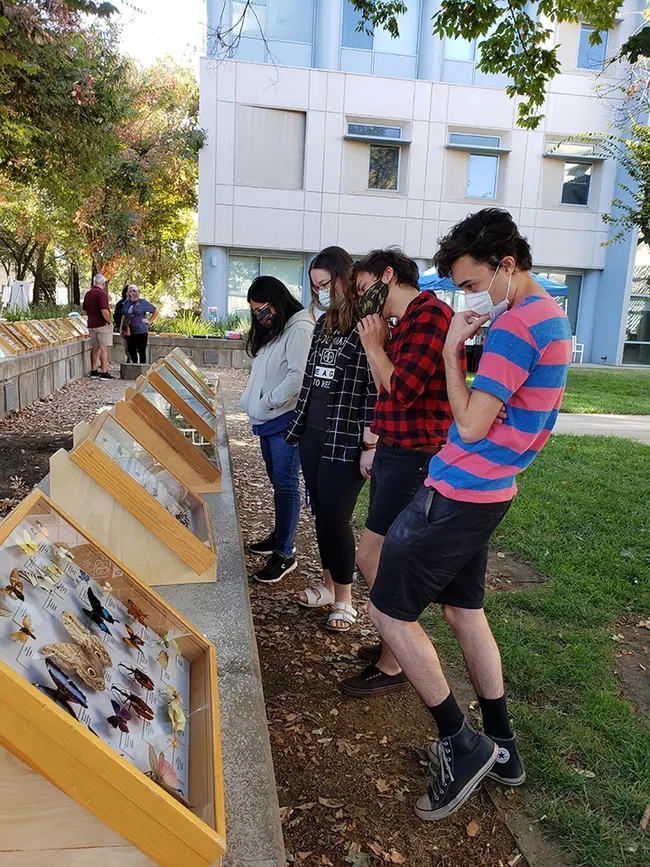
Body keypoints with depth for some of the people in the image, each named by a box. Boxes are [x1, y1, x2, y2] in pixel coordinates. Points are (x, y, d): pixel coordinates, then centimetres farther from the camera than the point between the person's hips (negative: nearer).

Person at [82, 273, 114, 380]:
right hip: (102, 325, -8)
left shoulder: (88, 294, 12)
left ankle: (93, 371, 18)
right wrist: (109, 321, -11)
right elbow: (104, 310, -23)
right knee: (104, 348, -7)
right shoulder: (102, 293, -14)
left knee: (94, 348, 13)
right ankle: (104, 372, -10)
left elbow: (84, 310, 18)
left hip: (91, 325, 8)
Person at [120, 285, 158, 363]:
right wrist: (121, 328, 14)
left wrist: (150, 321, -4)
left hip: (141, 331, -5)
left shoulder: (143, 302, -5)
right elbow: (124, 315, 18)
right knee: (131, 350, 10)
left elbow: (156, 310, 0)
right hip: (129, 332, 5)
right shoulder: (126, 302, 10)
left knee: (141, 351, -2)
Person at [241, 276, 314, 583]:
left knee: (285, 485, -6)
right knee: (277, 482, 17)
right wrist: (252, 404, 10)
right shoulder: (270, 331, 18)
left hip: (287, 419, -9)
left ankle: (284, 554, 0)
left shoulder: (300, 329, -12)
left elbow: (298, 376, -21)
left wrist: (266, 403, -16)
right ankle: (279, 535, 29)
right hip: (268, 420, 9)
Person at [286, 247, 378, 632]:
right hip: (313, 434, 8)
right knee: (321, 514, 14)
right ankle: (328, 586, 31)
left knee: (335, 518, -2)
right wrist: (300, 426, 19)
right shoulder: (324, 324, 12)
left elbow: (377, 390, -16)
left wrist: (370, 445, -18)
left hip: (346, 440, -8)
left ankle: (344, 600, 16)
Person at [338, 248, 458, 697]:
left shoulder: (430, 313, -15)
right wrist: (380, 343, 6)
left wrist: (374, 346, -7)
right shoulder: (402, 322, 14)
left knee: (371, 558, -3)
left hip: (415, 456, -9)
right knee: (391, 558, 17)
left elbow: (402, 390, -20)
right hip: (394, 451, 10)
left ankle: (391, 667, 13)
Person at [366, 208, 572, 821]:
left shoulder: (515, 324, -19)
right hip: (487, 492, 10)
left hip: (456, 495, -10)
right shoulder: (551, 317, 13)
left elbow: (470, 426, -20)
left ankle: (461, 746, 13)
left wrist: (451, 350, -11)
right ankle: (501, 748, 32)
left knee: (388, 611, 1)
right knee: (464, 611, 19)